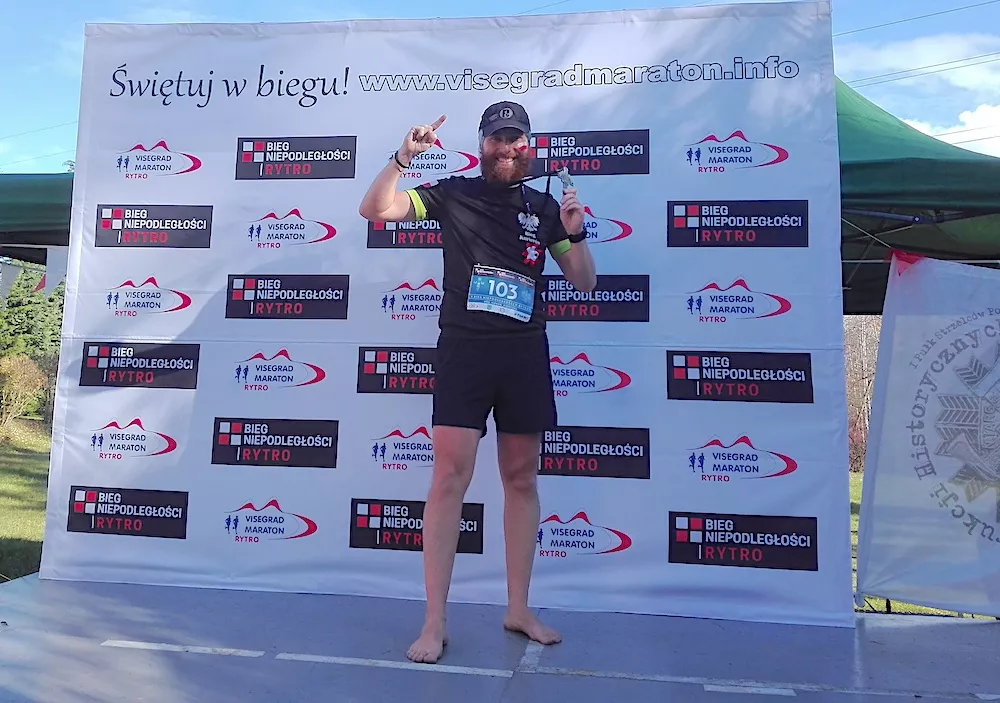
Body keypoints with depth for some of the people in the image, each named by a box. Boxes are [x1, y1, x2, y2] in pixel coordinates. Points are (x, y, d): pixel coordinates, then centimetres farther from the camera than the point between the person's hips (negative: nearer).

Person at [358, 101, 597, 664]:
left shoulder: (545, 207, 12)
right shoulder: (454, 192, 6)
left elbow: (585, 282, 12)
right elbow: (374, 210, -1)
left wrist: (575, 233, -4)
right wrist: (404, 157, -13)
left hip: (525, 353, 3)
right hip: (464, 348, -2)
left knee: (522, 478, 8)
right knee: (451, 475, -9)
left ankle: (519, 609, 22)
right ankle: (435, 623, 1)